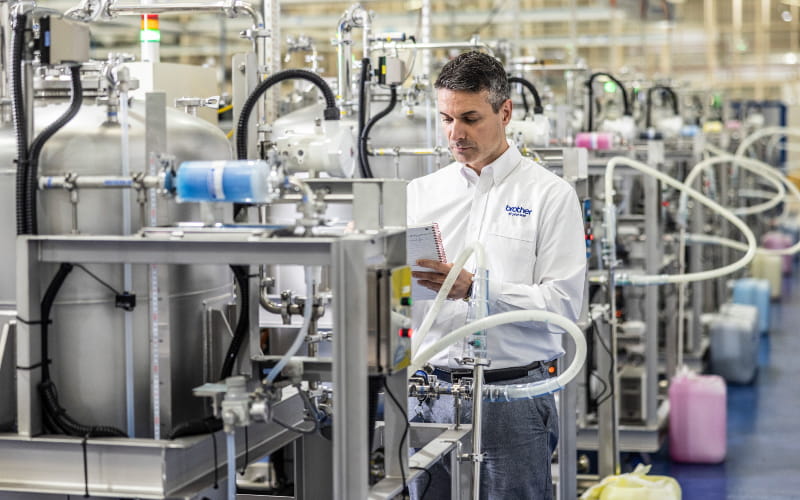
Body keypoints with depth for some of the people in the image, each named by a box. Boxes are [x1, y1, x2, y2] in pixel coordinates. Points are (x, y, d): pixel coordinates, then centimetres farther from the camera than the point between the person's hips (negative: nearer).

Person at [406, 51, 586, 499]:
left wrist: (475, 288, -20)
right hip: (430, 392, 3)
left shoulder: (551, 194, -1)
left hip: (511, 395, -3)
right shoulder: (421, 193, 11)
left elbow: (562, 303, -9)